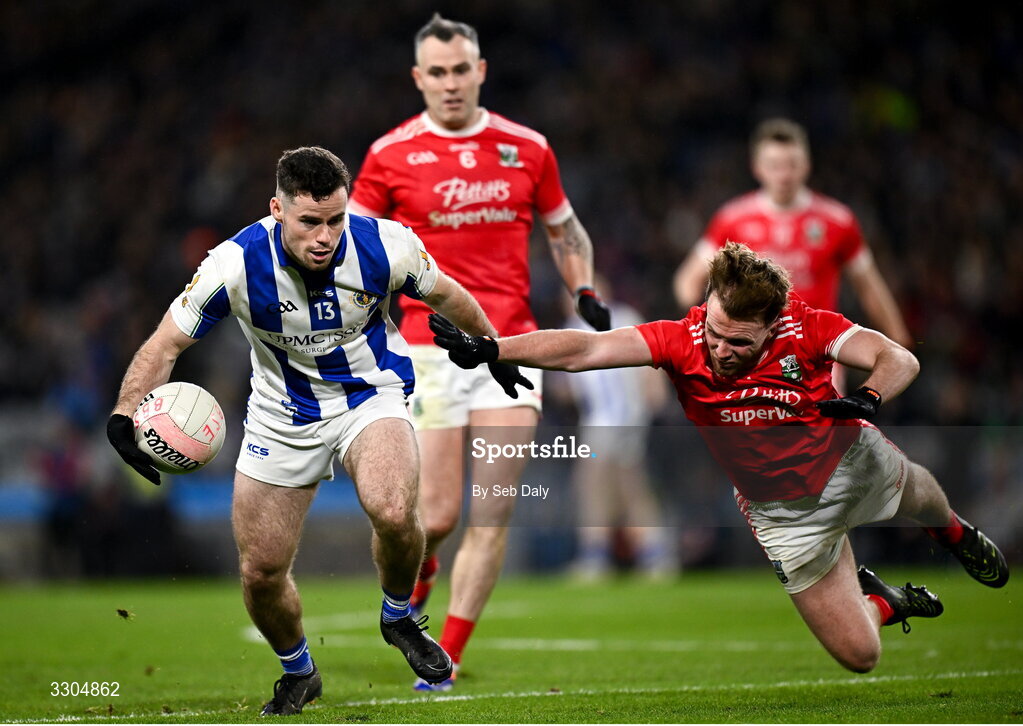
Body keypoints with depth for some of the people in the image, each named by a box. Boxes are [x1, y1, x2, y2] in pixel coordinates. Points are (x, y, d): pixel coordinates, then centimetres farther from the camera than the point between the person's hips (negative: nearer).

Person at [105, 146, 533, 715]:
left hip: (370, 395, -1)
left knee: (393, 514, -31)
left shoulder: (385, 246, -21)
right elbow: (167, 343, -16)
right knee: (260, 572, 0)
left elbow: (445, 295, 1)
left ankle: (399, 617, 2)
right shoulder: (236, 264, -24)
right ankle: (299, 673, 32)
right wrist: (125, 415, -31)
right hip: (282, 415, 1)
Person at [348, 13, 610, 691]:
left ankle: (447, 657, 3)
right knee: (438, 513, -7)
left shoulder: (527, 148, 8)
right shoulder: (391, 154, 1)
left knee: (494, 515, -5)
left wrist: (585, 292, 5)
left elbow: (566, 230, 21)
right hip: (430, 348, -2)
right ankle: (417, 565, 29)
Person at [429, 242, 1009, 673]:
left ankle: (953, 531, 67)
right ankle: (882, 601, 38)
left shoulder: (805, 327, -28)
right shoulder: (683, 341, -29)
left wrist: (869, 398, -50)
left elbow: (900, 361, -28)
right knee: (859, 654, 2)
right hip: (786, 512, 0)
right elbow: (583, 350, -36)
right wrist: (488, 349, -47)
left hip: (852, 457, 1)